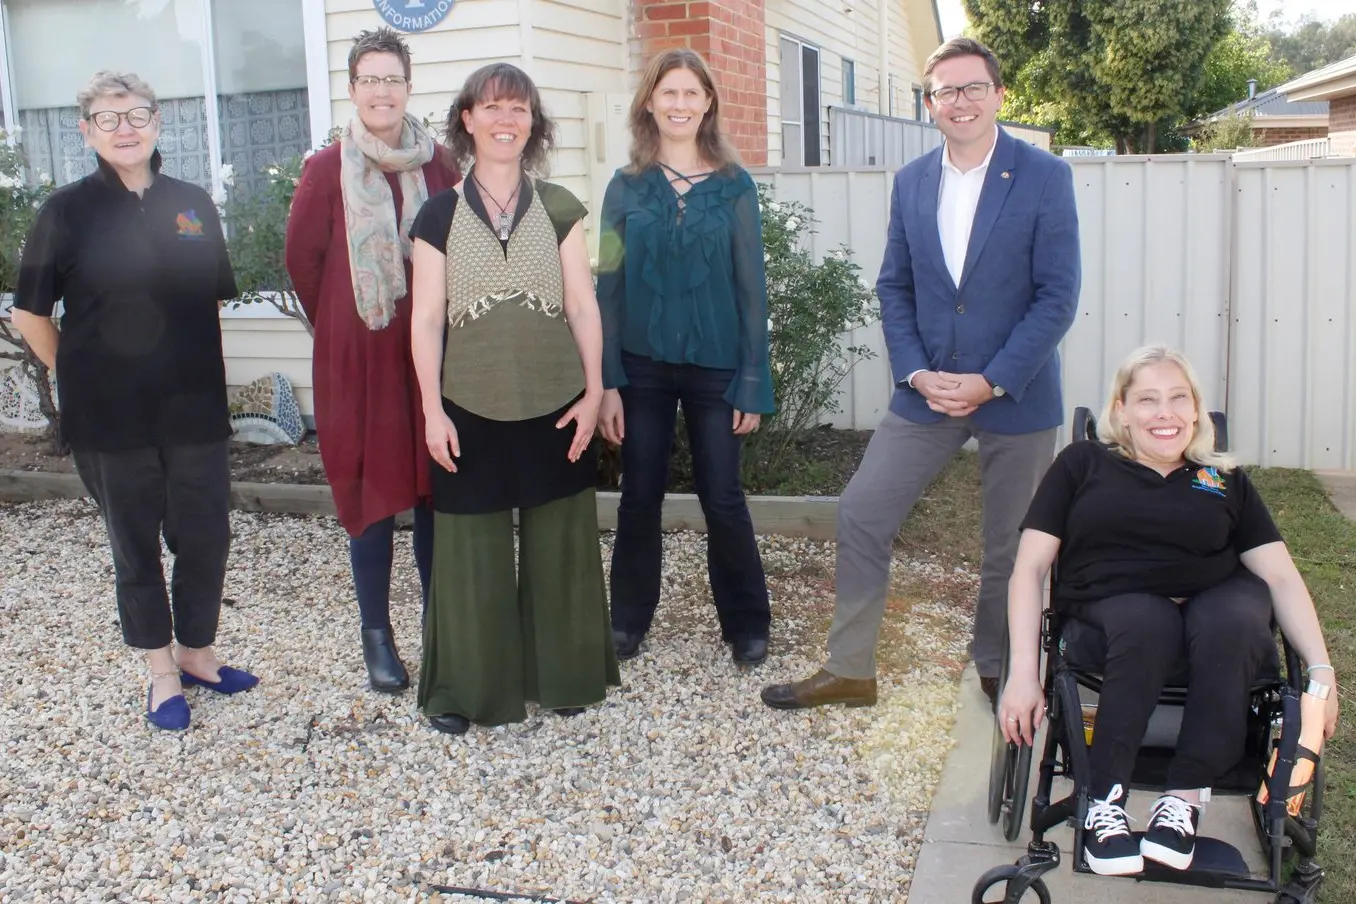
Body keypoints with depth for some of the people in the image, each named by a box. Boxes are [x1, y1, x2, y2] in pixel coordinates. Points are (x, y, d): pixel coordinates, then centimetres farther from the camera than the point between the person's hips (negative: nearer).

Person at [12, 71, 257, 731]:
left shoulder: (193, 205, 4)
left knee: (206, 537, 8)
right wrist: (79, 378, 0)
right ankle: (162, 671, 25)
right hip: (111, 417, -2)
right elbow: (30, 313, -1)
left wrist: (194, 367, 10)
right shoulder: (68, 210, -5)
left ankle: (197, 652, 30)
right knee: (135, 547, 10)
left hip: (195, 409, 3)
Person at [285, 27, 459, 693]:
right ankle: (376, 634, 16)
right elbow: (302, 258, 4)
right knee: (371, 494, 4)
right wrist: (338, 325, 9)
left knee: (435, 490, 8)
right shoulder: (327, 169, -3)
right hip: (359, 358, -2)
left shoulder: (438, 164, 2)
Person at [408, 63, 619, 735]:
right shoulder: (440, 214, 1)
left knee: (557, 546, 10)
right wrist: (432, 409, -6)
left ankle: (560, 674, 26)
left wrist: (594, 391, -2)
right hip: (470, 409, -1)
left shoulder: (558, 208, 4)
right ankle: (465, 688, 19)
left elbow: (582, 306, 4)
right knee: (472, 551, 5)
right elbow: (426, 319, -1)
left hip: (555, 407, 1)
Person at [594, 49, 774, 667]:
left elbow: (751, 287, 0)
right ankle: (629, 618, 25)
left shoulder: (734, 187, 1)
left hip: (715, 368, -1)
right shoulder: (626, 188, 3)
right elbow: (608, 286, 2)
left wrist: (753, 383, -5)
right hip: (642, 367, 1)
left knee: (722, 499, 3)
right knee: (639, 497, 8)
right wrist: (607, 381, -5)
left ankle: (746, 624, 20)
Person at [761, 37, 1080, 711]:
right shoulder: (911, 183, 4)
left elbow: (1057, 296, -11)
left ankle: (996, 671, 31)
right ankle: (849, 670, 13)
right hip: (927, 391, 3)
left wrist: (992, 381, -17)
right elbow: (893, 288, 7)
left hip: (1016, 395, -3)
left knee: (1011, 546, 9)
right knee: (860, 514, 0)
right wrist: (917, 373, -8)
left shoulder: (1045, 177, -8)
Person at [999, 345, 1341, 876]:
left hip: (1219, 598, 2)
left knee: (1233, 624, -35)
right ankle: (1106, 803, -28)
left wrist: (1321, 670, -4)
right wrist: (1023, 671, -6)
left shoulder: (1227, 481, 22)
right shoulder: (1083, 464, 16)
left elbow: (1281, 577, 13)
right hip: (1114, 602, -2)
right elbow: (1030, 567, 8)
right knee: (1146, 625, -38)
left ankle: (1185, 799, -24)